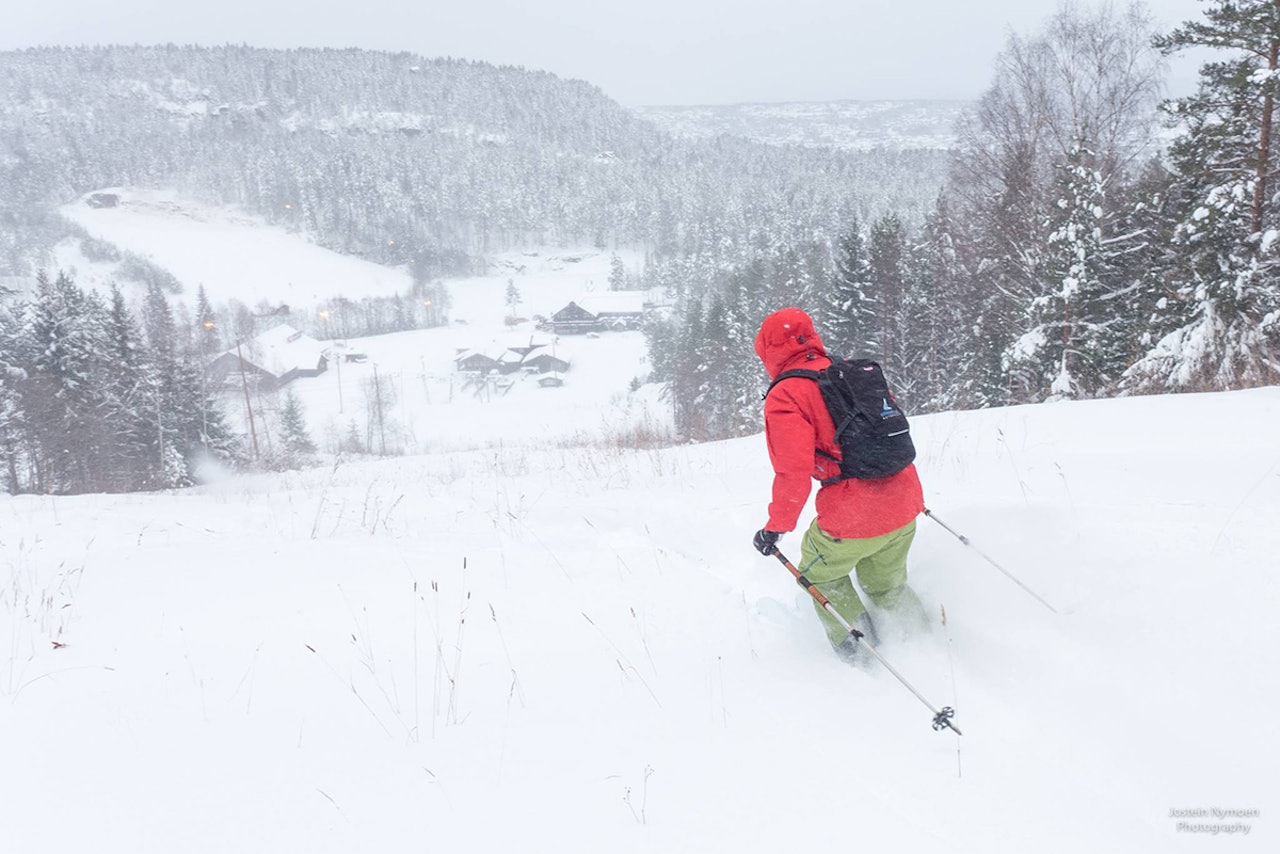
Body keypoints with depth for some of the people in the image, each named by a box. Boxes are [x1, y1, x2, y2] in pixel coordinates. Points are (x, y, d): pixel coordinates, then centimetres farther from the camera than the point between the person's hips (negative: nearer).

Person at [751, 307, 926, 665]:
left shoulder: (785, 396, -10)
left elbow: (794, 472, -19)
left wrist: (776, 527, -7)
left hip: (853, 516, -7)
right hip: (904, 507, 7)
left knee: (819, 575, 21)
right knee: (887, 586, 28)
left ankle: (857, 651, 19)